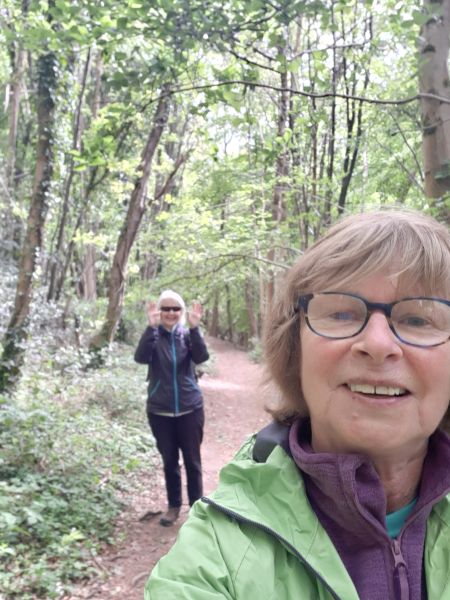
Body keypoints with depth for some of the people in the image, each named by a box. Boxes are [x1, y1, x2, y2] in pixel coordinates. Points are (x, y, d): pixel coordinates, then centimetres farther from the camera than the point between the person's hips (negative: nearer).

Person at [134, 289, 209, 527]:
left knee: (192, 460, 7)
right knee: (169, 460, 12)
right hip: (160, 411, 0)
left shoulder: (187, 335, -1)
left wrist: (194, 328, -33)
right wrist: (151, 327, -35)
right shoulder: (153, 335, -3)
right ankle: (173, 506, 30)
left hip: (190, 408, 0)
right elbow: (141, 358, -23)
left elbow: (201, 357, -19)